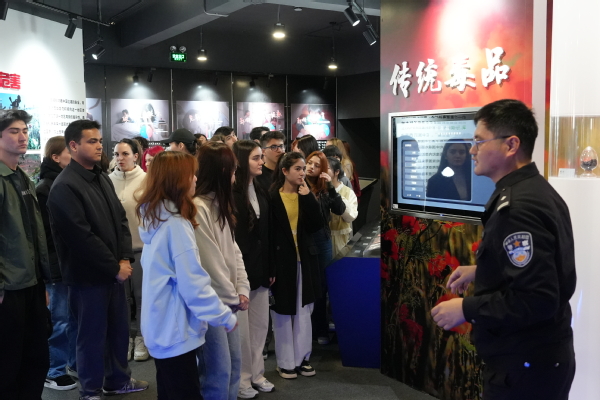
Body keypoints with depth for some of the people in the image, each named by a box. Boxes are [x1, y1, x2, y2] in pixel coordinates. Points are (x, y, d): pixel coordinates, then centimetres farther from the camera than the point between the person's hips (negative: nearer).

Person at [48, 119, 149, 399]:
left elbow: (120, 219, 11)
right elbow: (82, 237, -21)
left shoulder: (102, 178, 10)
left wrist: (125, 259, -2)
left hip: (114, 271, 8)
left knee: (119, 329, 18)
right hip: (88, 276, -7)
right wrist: (115, 267, -14)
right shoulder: (64, 187, -17)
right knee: (92, 335, 6)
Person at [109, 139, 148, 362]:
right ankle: (126, 336, 26)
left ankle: (141, 337, 23)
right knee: (122, 294, 12)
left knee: (142, 294, 8)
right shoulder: (109, 180, 0)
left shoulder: (146, 180, -6)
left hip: (141, 245, -2)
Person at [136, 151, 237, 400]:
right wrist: (225, 316, -11)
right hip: (174, 329, -9)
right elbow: (193, 283, -21)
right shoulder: (176, 224, -20)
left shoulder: (153, 218, 7)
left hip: (160, 325, 9)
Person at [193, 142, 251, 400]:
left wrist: (242, 290, 3)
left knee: (234, 363, 16)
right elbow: (209, 262, -19)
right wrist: (232, 297, -9)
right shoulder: (197, 208, -19)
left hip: (226, 300, 9)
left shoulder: (220, 204, 12)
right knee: (218, 371, -3)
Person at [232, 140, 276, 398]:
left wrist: (271, 268, 12)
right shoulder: (230, 193, -14)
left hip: (259, 268, 7)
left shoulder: (260, 192, 11)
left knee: (260, 324, 14)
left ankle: (256, 373, 29)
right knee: (241, 328, 4)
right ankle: (241, 379, 19)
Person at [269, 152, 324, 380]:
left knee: (303, 312, 11)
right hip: (281, 261, -4)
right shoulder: (273, 197, -8)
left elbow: (317, 226, -5)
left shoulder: (306, 196, 6)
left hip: (304, 260, 4)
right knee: (283, 313, 5)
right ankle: (285, 362, 16)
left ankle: (302, 358, 23)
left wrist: (308, 198, -12)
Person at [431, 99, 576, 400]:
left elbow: (535, 300, -30)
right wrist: (481, 272, 14)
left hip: (523, 364, -10)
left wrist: (466, 309, -20)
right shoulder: (538, 192, 8)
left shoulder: (516, 208, -25)